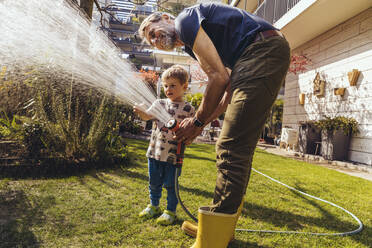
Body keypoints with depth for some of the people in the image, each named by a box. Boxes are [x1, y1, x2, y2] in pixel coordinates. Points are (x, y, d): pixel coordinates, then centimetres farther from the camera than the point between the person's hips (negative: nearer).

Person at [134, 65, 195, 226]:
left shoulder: (188, 109, -3)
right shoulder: (160, 103, 5)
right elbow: (148, 116, -8)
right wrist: (141, 112, -28)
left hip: (174, 154, -3)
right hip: (155, 151, 4)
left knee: (170, 184, 7)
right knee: (154, 182, 18)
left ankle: (171, 211, 26)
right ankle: (154, 206, 38)